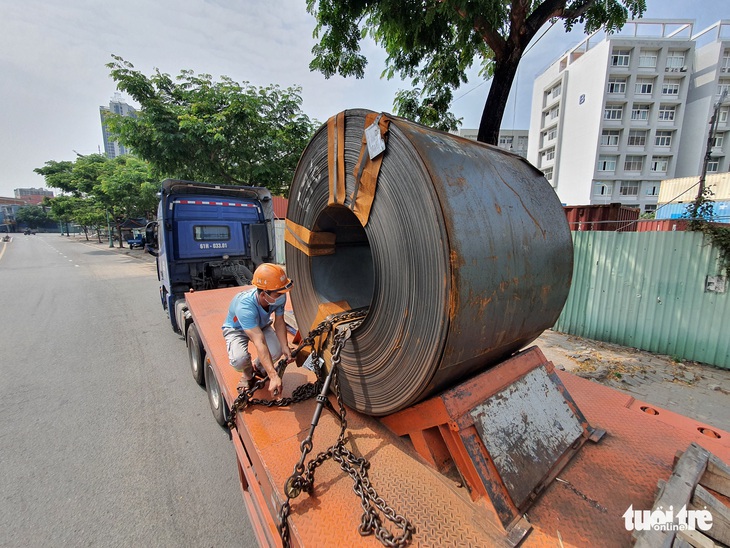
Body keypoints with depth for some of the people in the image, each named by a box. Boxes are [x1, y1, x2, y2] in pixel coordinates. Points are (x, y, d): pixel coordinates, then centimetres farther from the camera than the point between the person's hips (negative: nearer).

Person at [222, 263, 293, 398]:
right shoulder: (244, 306, -44)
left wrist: (285, 346, -30)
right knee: (239, 360, -32)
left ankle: (258, 366, 14)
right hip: (236, 329, -3)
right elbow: (260, 342, -49)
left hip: (261, 325, 4)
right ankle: (247, 374, 7)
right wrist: (273, 376, -52)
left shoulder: (279, 297, -30)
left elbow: (279, 322, -13)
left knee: (277, 350, -24)